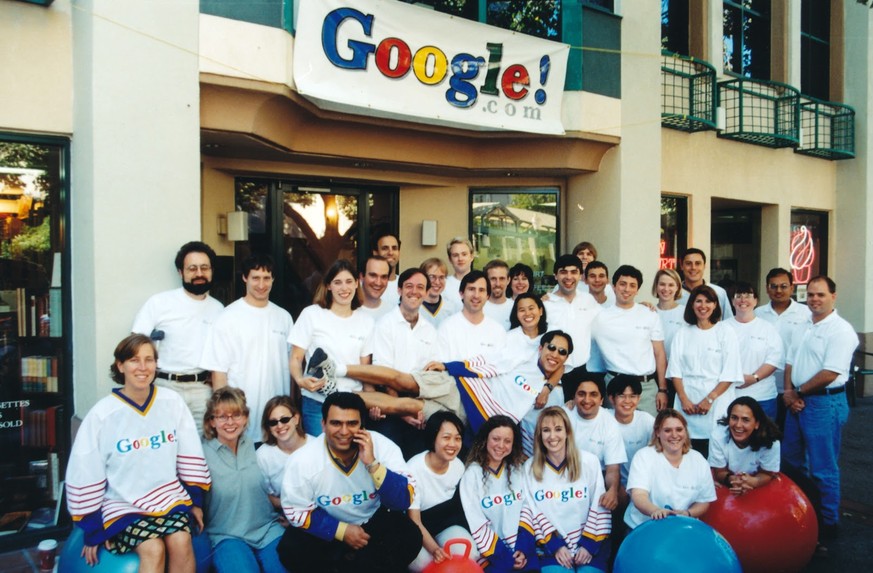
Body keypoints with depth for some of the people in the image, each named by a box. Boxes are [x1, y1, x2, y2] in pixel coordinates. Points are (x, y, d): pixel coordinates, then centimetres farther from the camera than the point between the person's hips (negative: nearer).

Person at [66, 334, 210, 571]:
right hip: (123, 505, -2)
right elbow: (85, 475, -5)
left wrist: (196, 502, 6)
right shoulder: (102, 414, -10)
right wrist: (93, 530, -2)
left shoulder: (172, 402, -3)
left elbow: (190, 456, 5)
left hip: (169, 496, 2)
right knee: (153, 549, -26)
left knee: (181, 542, -24)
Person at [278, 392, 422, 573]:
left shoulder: (383, 446, -21)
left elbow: (404, 501, -24)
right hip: (328, 527, 0)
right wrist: (342, 531, -19)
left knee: (410, 538, -25)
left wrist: (372, 464, -37)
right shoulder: (302, 459, -21)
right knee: (291, 551, -26)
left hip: (375, 521, 0)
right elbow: (296, 512, -11)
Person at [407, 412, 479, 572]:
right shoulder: (414, 469, -26)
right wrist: (434, 549, -37)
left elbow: (458, 504, 6)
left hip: (445, 523, 4)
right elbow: (414, 521, -23)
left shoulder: (459, 465, -11)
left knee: (469, 554, -25)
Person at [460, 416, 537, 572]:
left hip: (520, 551, 4)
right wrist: (505, 557, -8)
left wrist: (524, 548, -4)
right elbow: (475, 524, -8)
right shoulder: (472, 474, -4)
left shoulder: (517, 471, 12)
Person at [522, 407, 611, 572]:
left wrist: (589, 544, -6)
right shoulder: (530, 467, 3)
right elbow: (534, 512, 0)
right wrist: (555, 545, -8)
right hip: (553, 545, 0)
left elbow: (599, 507, 0)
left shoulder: (589, 461, 0)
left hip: (589, 543, 0)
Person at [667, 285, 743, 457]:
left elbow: (730, 373, -3)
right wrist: (683, 399, -7)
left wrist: (710, 399, -12)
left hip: (716, 402, -2)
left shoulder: (725, 332, 3)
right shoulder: (682, 334, 11)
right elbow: (675, 371, 6)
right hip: (688, 403, 2)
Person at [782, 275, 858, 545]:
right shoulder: (804, 328, 12)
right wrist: (789, 392, -3)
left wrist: (798, 391, -9)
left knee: (823, 468, 0)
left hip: (825, 403, -9)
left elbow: (830, 374, -20)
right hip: (798, 401, 9)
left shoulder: (841, 330, -14)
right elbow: (790, 362, 13)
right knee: (792, 460, 18)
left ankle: (829, 523, 16)